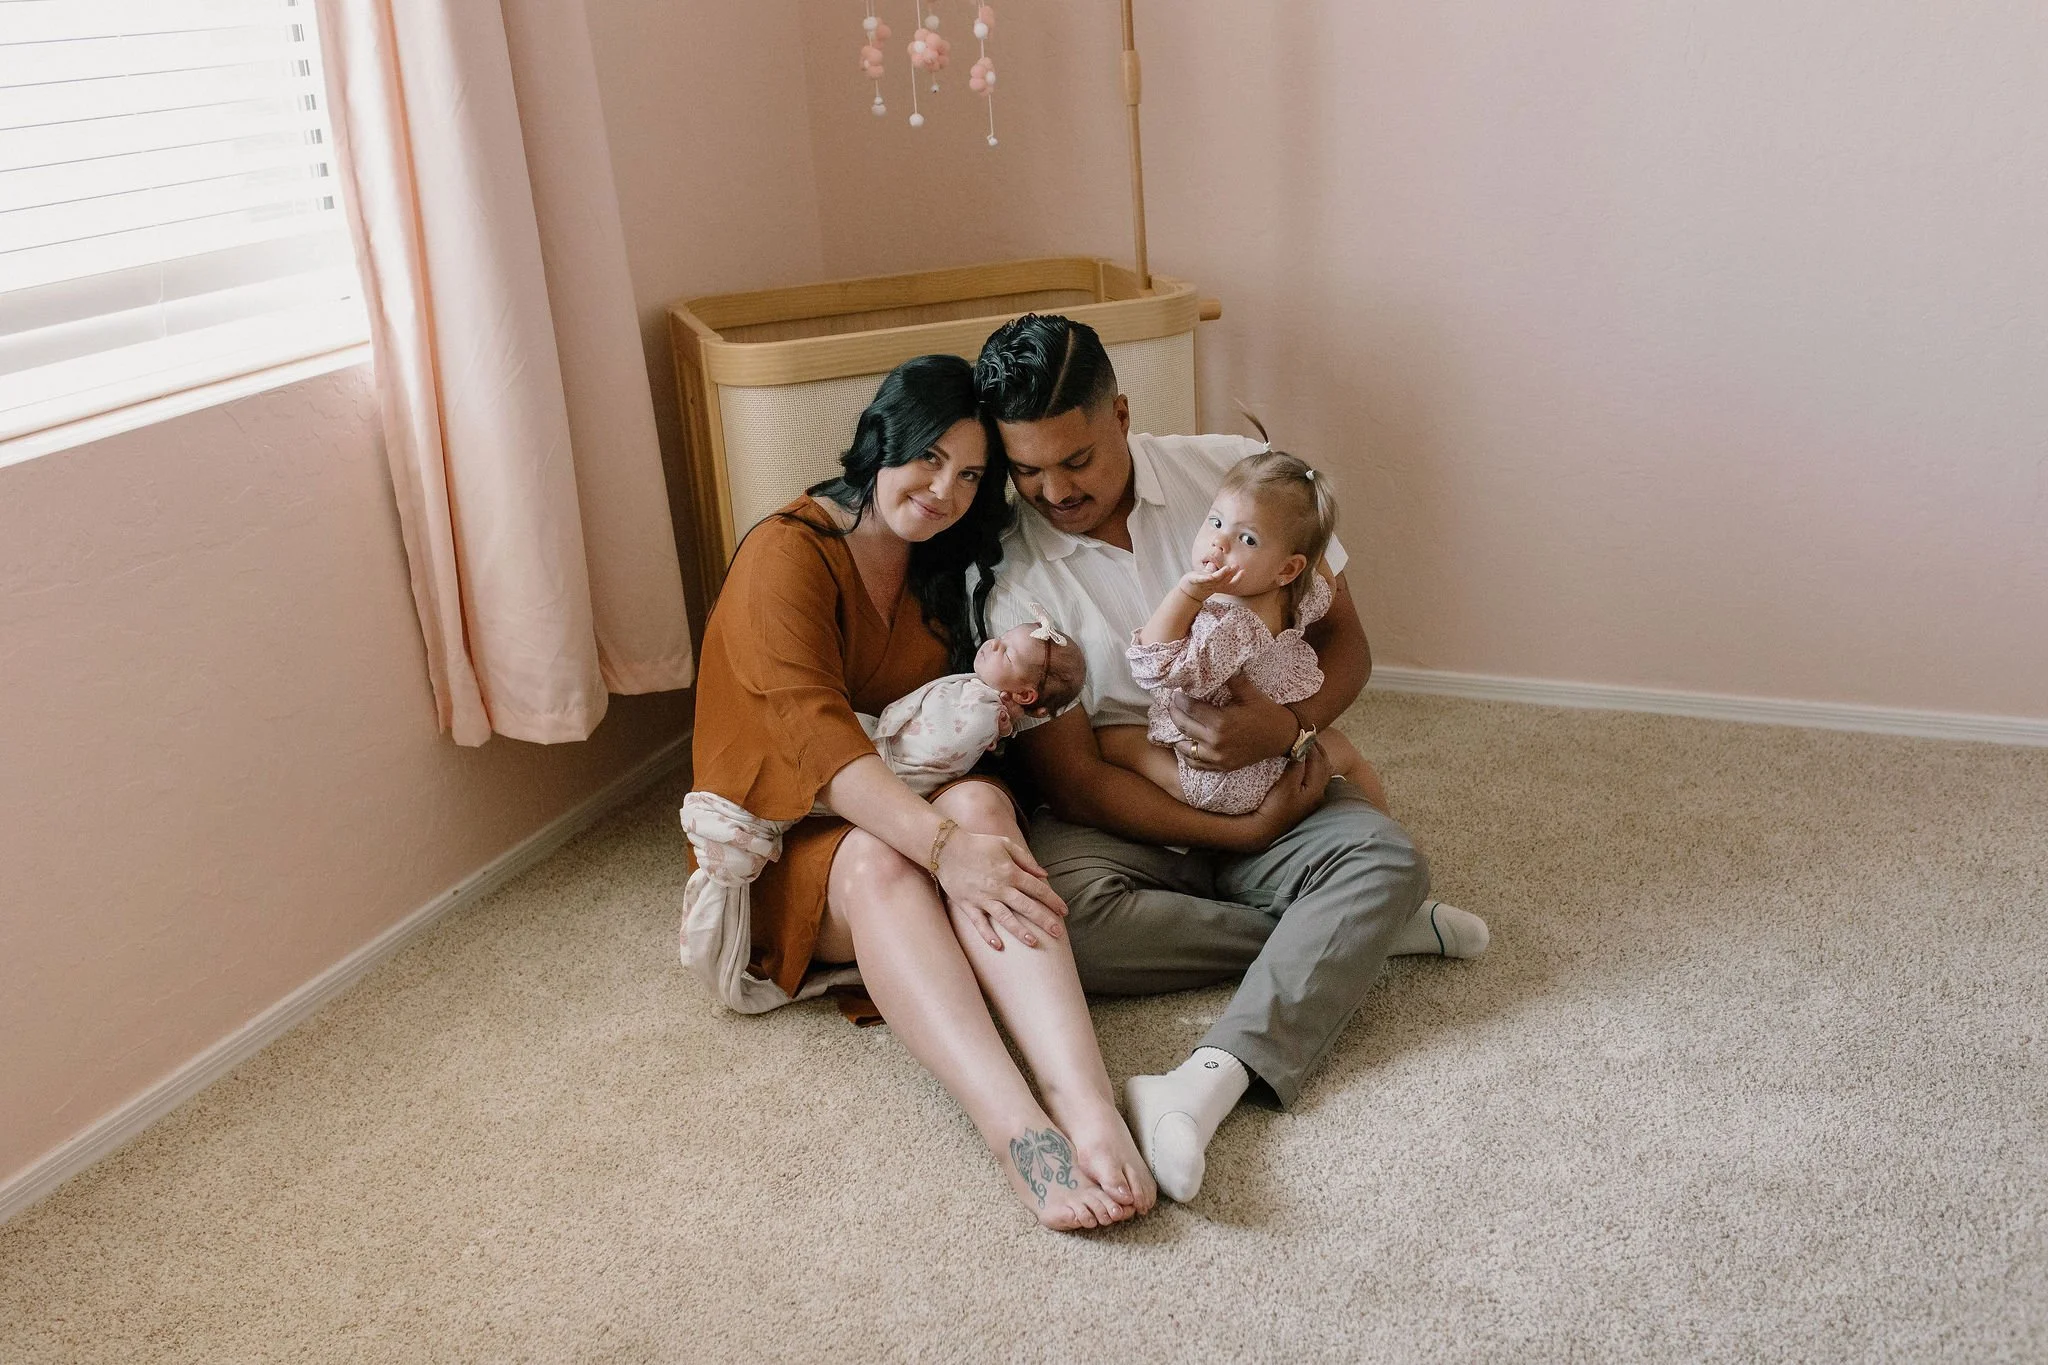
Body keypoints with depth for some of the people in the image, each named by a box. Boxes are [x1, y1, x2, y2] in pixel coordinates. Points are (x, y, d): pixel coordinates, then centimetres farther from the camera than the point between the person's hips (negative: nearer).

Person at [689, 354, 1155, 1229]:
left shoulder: (943, 567, 12)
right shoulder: (787, 554, -10)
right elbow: (812, 732, -25)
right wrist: (940, 845, -38)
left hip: (920, 804, 4)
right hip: (792, 840, -4)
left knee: (981, 802, -31)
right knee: (880, 862, -38)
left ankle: (1087, 1105, -51)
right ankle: (1018, 1132, -55)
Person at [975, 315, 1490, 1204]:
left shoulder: (1237, 475, -7)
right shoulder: (1010, 571, -12)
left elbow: (1345, 643, 0)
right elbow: (1071, 777, -12)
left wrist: (1291, 730, -22)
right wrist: (1244, 833, -18)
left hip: (1265, 787, 2)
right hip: (1121, 818, -1)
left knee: (1386, 856, -27)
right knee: (1048, 912, -33)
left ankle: (1207, 1082, -43)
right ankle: (1348, 935, -18)